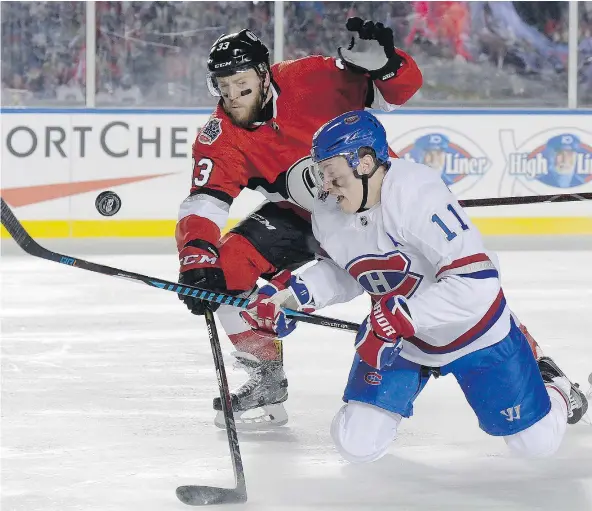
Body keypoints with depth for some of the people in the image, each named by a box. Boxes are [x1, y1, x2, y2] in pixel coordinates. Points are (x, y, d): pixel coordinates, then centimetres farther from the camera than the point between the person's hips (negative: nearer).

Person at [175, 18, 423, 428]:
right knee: (227, 266, -16)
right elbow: (205, 203, -23)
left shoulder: (312, 80, -21)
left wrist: (378, 56, -39)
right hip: (297, 217, 4)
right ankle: (265, 378, 0)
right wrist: (197, 258, -42)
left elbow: (401, 87, -17)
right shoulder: (221, 138, -13)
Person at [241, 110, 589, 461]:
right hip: (397, 334, 5)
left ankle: (552, 388, 39)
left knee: (537, 442, 4)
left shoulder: (419, 194, -35)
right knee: (358, 444, -6)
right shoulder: (328, 213, -13)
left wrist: (400, 316, -41)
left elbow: (475, 284, -39)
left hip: (474, 331, -5)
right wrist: (292, 296, -9)